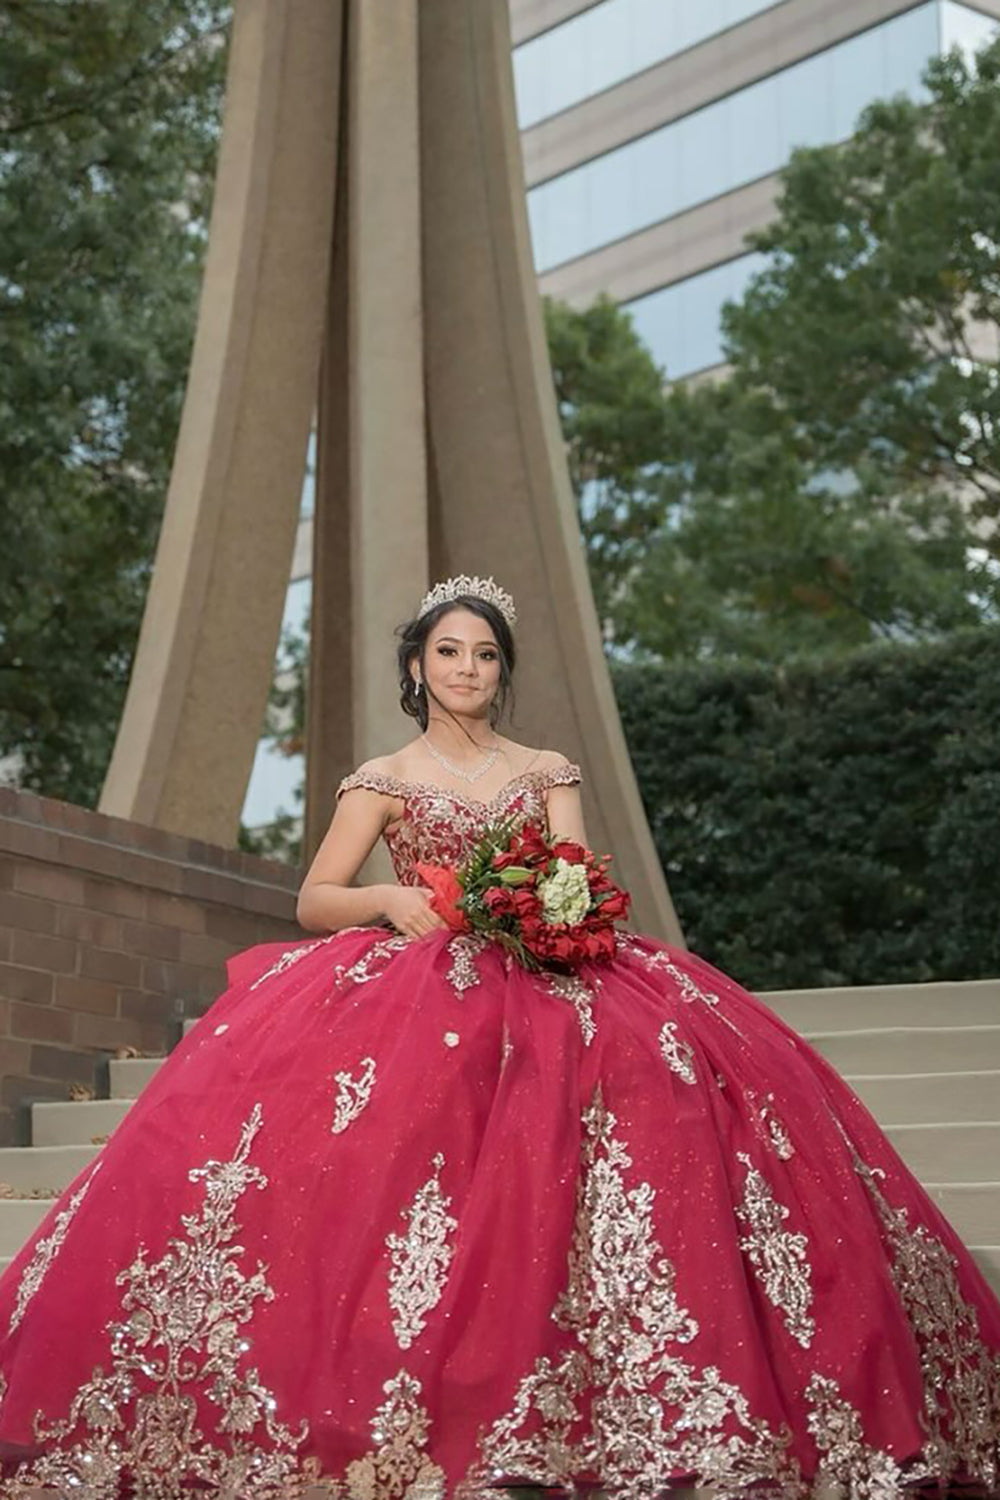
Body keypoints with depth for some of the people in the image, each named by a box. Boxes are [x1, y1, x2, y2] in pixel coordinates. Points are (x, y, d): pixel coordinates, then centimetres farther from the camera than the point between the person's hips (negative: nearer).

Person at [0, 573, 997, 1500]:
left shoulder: (548, 774, 20)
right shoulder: (382, 780, 16)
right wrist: (393, 899, -10)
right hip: (411, 979, -1)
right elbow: (313, 901, 9)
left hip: (541, 983, 1)